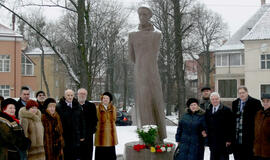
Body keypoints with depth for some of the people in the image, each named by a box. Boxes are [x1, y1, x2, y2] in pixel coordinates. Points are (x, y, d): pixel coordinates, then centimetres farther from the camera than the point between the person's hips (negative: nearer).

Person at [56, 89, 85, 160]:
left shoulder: (78, 107, 9)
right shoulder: (59, 107, -4)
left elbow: (82, 122, 12)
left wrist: (82, 135, 8)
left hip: (76, 137, 3)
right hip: (64, 138, -3)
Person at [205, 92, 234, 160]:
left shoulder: (226, 110, -5)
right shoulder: (208, 111, 10)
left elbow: (230, 126, -8)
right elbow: (207, 125, 13)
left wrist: (228, 140, -12)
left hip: (223, 142, -5)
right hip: (212, 141, 5)